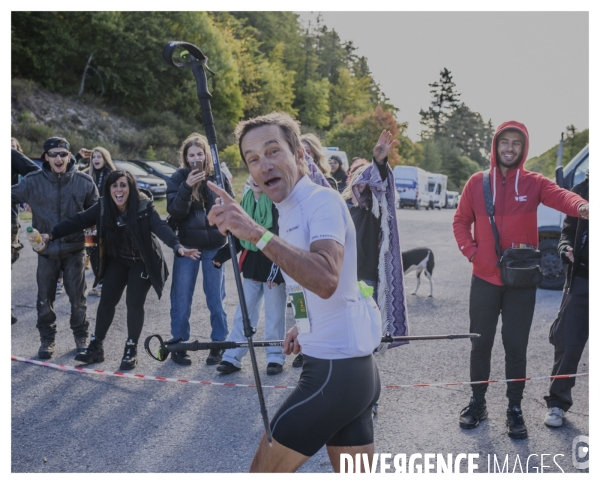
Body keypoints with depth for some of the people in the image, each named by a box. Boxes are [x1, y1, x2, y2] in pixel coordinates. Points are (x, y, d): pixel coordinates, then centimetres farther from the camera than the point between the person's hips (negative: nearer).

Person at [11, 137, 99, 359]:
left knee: (77, 297, 10)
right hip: (46, 250, 1)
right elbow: (12, 195, 3)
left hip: (74, 249, 0)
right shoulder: (33, 181, -7)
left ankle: (81, 336, 28)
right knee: (45, 299, 10)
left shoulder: (83, 181, -6)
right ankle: (47, 339, 26)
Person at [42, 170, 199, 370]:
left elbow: (161, 227, -36)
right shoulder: (103, 207, -12)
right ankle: (96, 346, 17)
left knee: (134, 303, -6)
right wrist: (51, 235, -21)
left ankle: (131, 350, 10)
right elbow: (78, 221, -11)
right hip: (117, 260, 4)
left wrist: (177, 246, -53)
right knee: (107, 300, 3)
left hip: (142, 262, -4)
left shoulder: (143, 206, -23)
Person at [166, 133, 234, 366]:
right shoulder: (178, 178, -3)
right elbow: (174, 213, -12)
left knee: (216, 298, 7)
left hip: (214, 246, 0)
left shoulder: (218, 176, -1)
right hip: (186, 245, 0)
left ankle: (219, 344, 20)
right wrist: (187, 187, -25)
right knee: (181, 299, 5)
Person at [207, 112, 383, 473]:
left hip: (335, 370, -10)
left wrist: (258, 234, -41)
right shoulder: (292, 209, 14)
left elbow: (326, 280, -35)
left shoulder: (323, 201, -16)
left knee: (263, 471, 4)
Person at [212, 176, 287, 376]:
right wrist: (223, 254, 4)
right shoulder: (247, 200, 8)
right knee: (243, 313, 10)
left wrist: (277, 268, -22)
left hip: (273, 266, -6)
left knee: (274, 315, 5)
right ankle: (232, 357, 17)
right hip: (251, 266, 6)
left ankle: (275, 357, 20)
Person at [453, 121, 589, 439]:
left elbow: (559, 196, -21)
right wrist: (470, 252, -7)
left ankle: (514, 409, 20)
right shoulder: (477, 183, 2)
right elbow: (461, 221, 8)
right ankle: (477, 402, 26)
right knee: (481, 343, 10)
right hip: (485, 279, 1)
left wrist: (581, 206, -44)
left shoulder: (534, 183, -2)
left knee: (516, 346, 6)